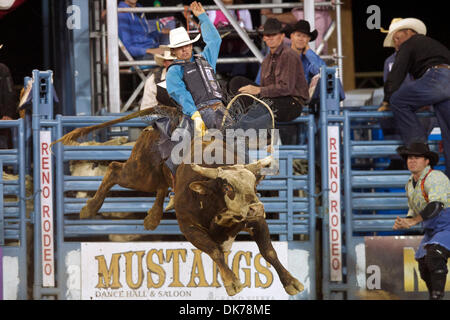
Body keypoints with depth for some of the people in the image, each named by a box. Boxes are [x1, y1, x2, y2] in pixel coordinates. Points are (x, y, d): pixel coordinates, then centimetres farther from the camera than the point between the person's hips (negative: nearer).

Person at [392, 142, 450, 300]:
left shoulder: (434, 178, -20)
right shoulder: (411, 184, 9)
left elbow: (436, 205, -36)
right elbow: (414, 212, 20)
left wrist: (413, 221, -45)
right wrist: (402, 223, -2)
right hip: (433, 231, 9)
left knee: (434, 255, -30)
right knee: (424, 268, 7)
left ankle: (437, 296, -27)